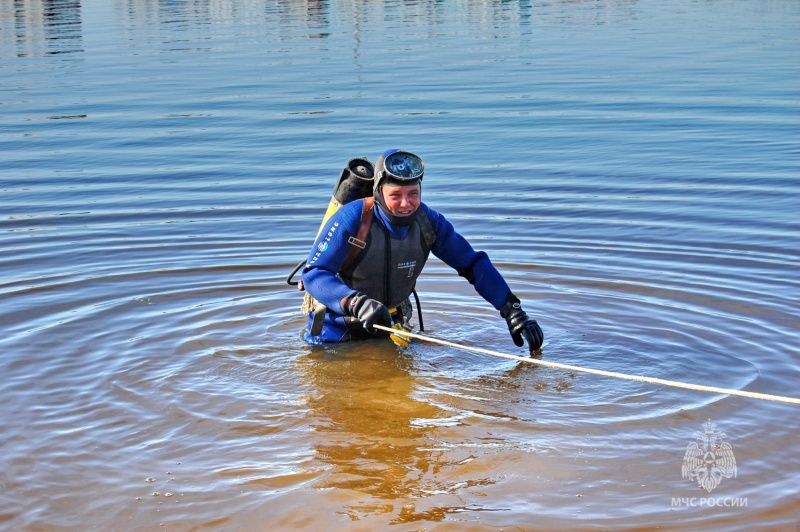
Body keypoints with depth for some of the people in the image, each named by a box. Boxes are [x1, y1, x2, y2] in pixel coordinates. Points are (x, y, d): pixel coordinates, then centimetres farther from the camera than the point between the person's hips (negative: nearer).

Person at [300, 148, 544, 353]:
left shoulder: (429, 222, -14)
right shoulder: (352, 219, -27)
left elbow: (474, 265, -6)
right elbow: (314, 274, -28)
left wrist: (513, 310, -15)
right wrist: (358, 303, -45)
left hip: (389, 325, 4)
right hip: (337, 329, -4)